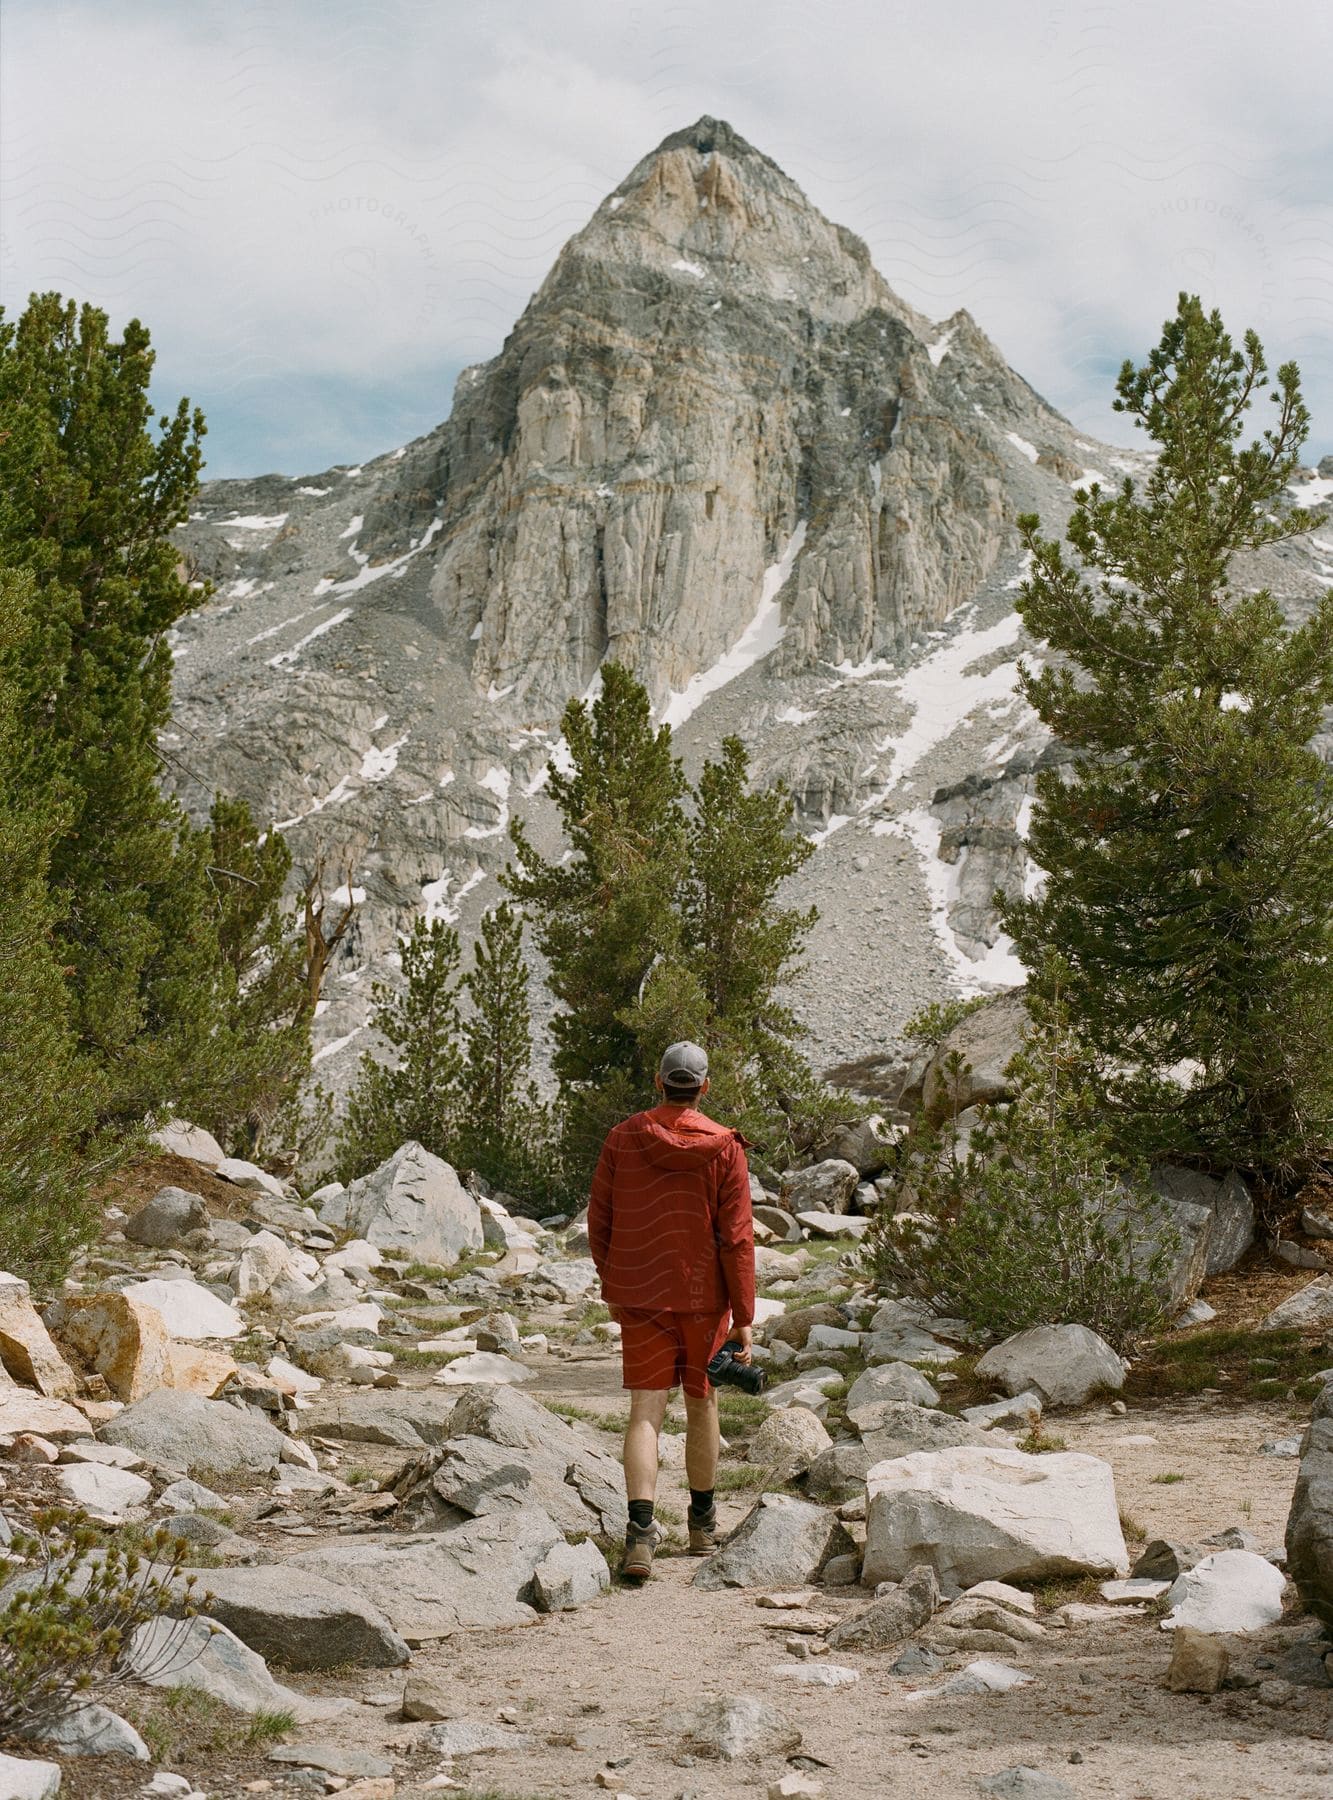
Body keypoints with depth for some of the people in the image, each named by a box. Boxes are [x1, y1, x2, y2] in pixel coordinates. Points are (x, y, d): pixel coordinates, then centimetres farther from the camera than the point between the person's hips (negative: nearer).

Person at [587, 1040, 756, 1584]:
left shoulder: (622, 1138, -3)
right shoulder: (724, 1147, -8)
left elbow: (599, 1223, 3)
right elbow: (737, 1237, -10)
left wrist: (612, 1288, 18)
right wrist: (744, 1318, -6)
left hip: (638, 1294, 0)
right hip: (703, 1295, 0)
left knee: (645, 1410, -1)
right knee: (702, 1403, 16)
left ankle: (640, 1532, -17)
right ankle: (702, 1523, 31)